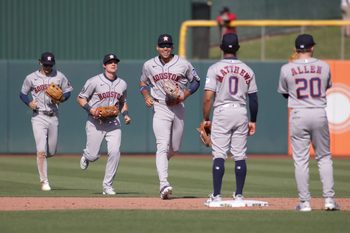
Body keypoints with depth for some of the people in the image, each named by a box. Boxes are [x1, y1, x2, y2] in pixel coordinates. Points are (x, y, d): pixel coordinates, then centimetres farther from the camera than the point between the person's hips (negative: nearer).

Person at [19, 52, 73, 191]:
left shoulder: (59, 77, 5)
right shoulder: (31, 78, 2)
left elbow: (68, 91, 14)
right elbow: (23, 94, 10)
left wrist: (62, 98, -8)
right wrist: (29, 102, -10)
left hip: (53, 117, 3)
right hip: (38, 117, -3)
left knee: (51, 152, 9)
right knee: (41, 151, -13)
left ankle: (40, 159, 44)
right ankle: (44, 181, -8)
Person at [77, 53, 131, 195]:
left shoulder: (122, 84, 9)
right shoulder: (95, 81, -7)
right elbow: (80, 98, -2)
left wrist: (125, 114, 5)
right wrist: (90, 110, -19)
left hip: (113, 123, 3)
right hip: (95, 123, -3)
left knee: (114, 152, -14)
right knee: (93, 155, -2)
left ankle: (107, 185, -3)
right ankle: (86, 156, 38)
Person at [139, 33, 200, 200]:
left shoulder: (183, 65, 0)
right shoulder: (149, 65, 4)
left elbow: (195, 81, 11)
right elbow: (143, 82, 20)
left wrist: (184, 95, -6)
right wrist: (146, 96, 0)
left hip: (178, 109, 2)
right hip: (160, 109, -2)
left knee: (175, 148, 11)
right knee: (163, 146, -17)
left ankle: (161, 162, 45)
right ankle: (164, 184, -27)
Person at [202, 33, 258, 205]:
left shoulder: (215, 69, -5)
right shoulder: (247, 70, 5)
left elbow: (208, 97, -10)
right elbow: (253, 98, 7)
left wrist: (205, 118, -1)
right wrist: (253, 121, 15)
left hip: (221, 113, -3)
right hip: (241, 113, 3)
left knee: (219, 155, -2)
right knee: (240, 156, 7)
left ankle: (216, 196, -7)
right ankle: (239, 195, 7)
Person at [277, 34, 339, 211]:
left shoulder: (287, 69, -3)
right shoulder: (323, 67, 1)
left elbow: (284, 93, 10)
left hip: (298, 115, -1)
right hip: (320, 115, 1)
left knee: (300, 159, 3)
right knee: (324, 157, 12)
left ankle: (304, 202, 1)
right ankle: (329, 198, 6)